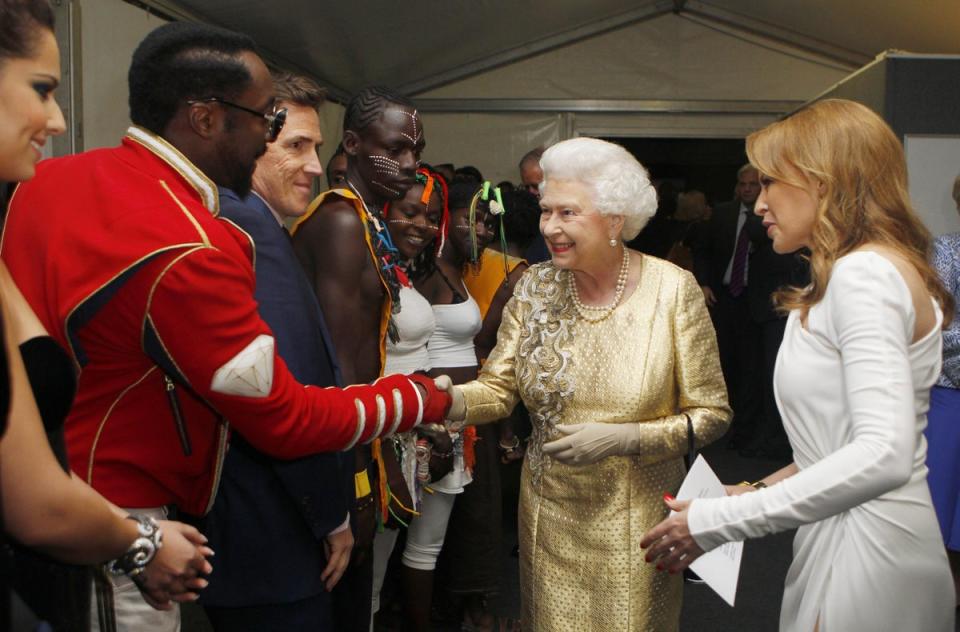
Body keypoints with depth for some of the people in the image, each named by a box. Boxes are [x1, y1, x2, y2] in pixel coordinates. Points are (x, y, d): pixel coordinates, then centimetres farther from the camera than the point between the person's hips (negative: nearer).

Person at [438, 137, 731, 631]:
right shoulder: (534, 287, -4)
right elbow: (499, 387, -3)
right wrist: (452, 400, -25)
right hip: (549, 513, 3)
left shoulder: (673, 289, -13)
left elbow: (712, 414, -10)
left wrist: (622, 438, -23)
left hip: (636, 517, -2)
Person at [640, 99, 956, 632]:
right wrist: (762, 489, 9)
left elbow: (885, 454, -29)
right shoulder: (862, 271, 13)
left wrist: (720, 520, -27)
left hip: (868, 552, -9)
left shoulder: (865, 273, -18)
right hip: (846, 534, 9)